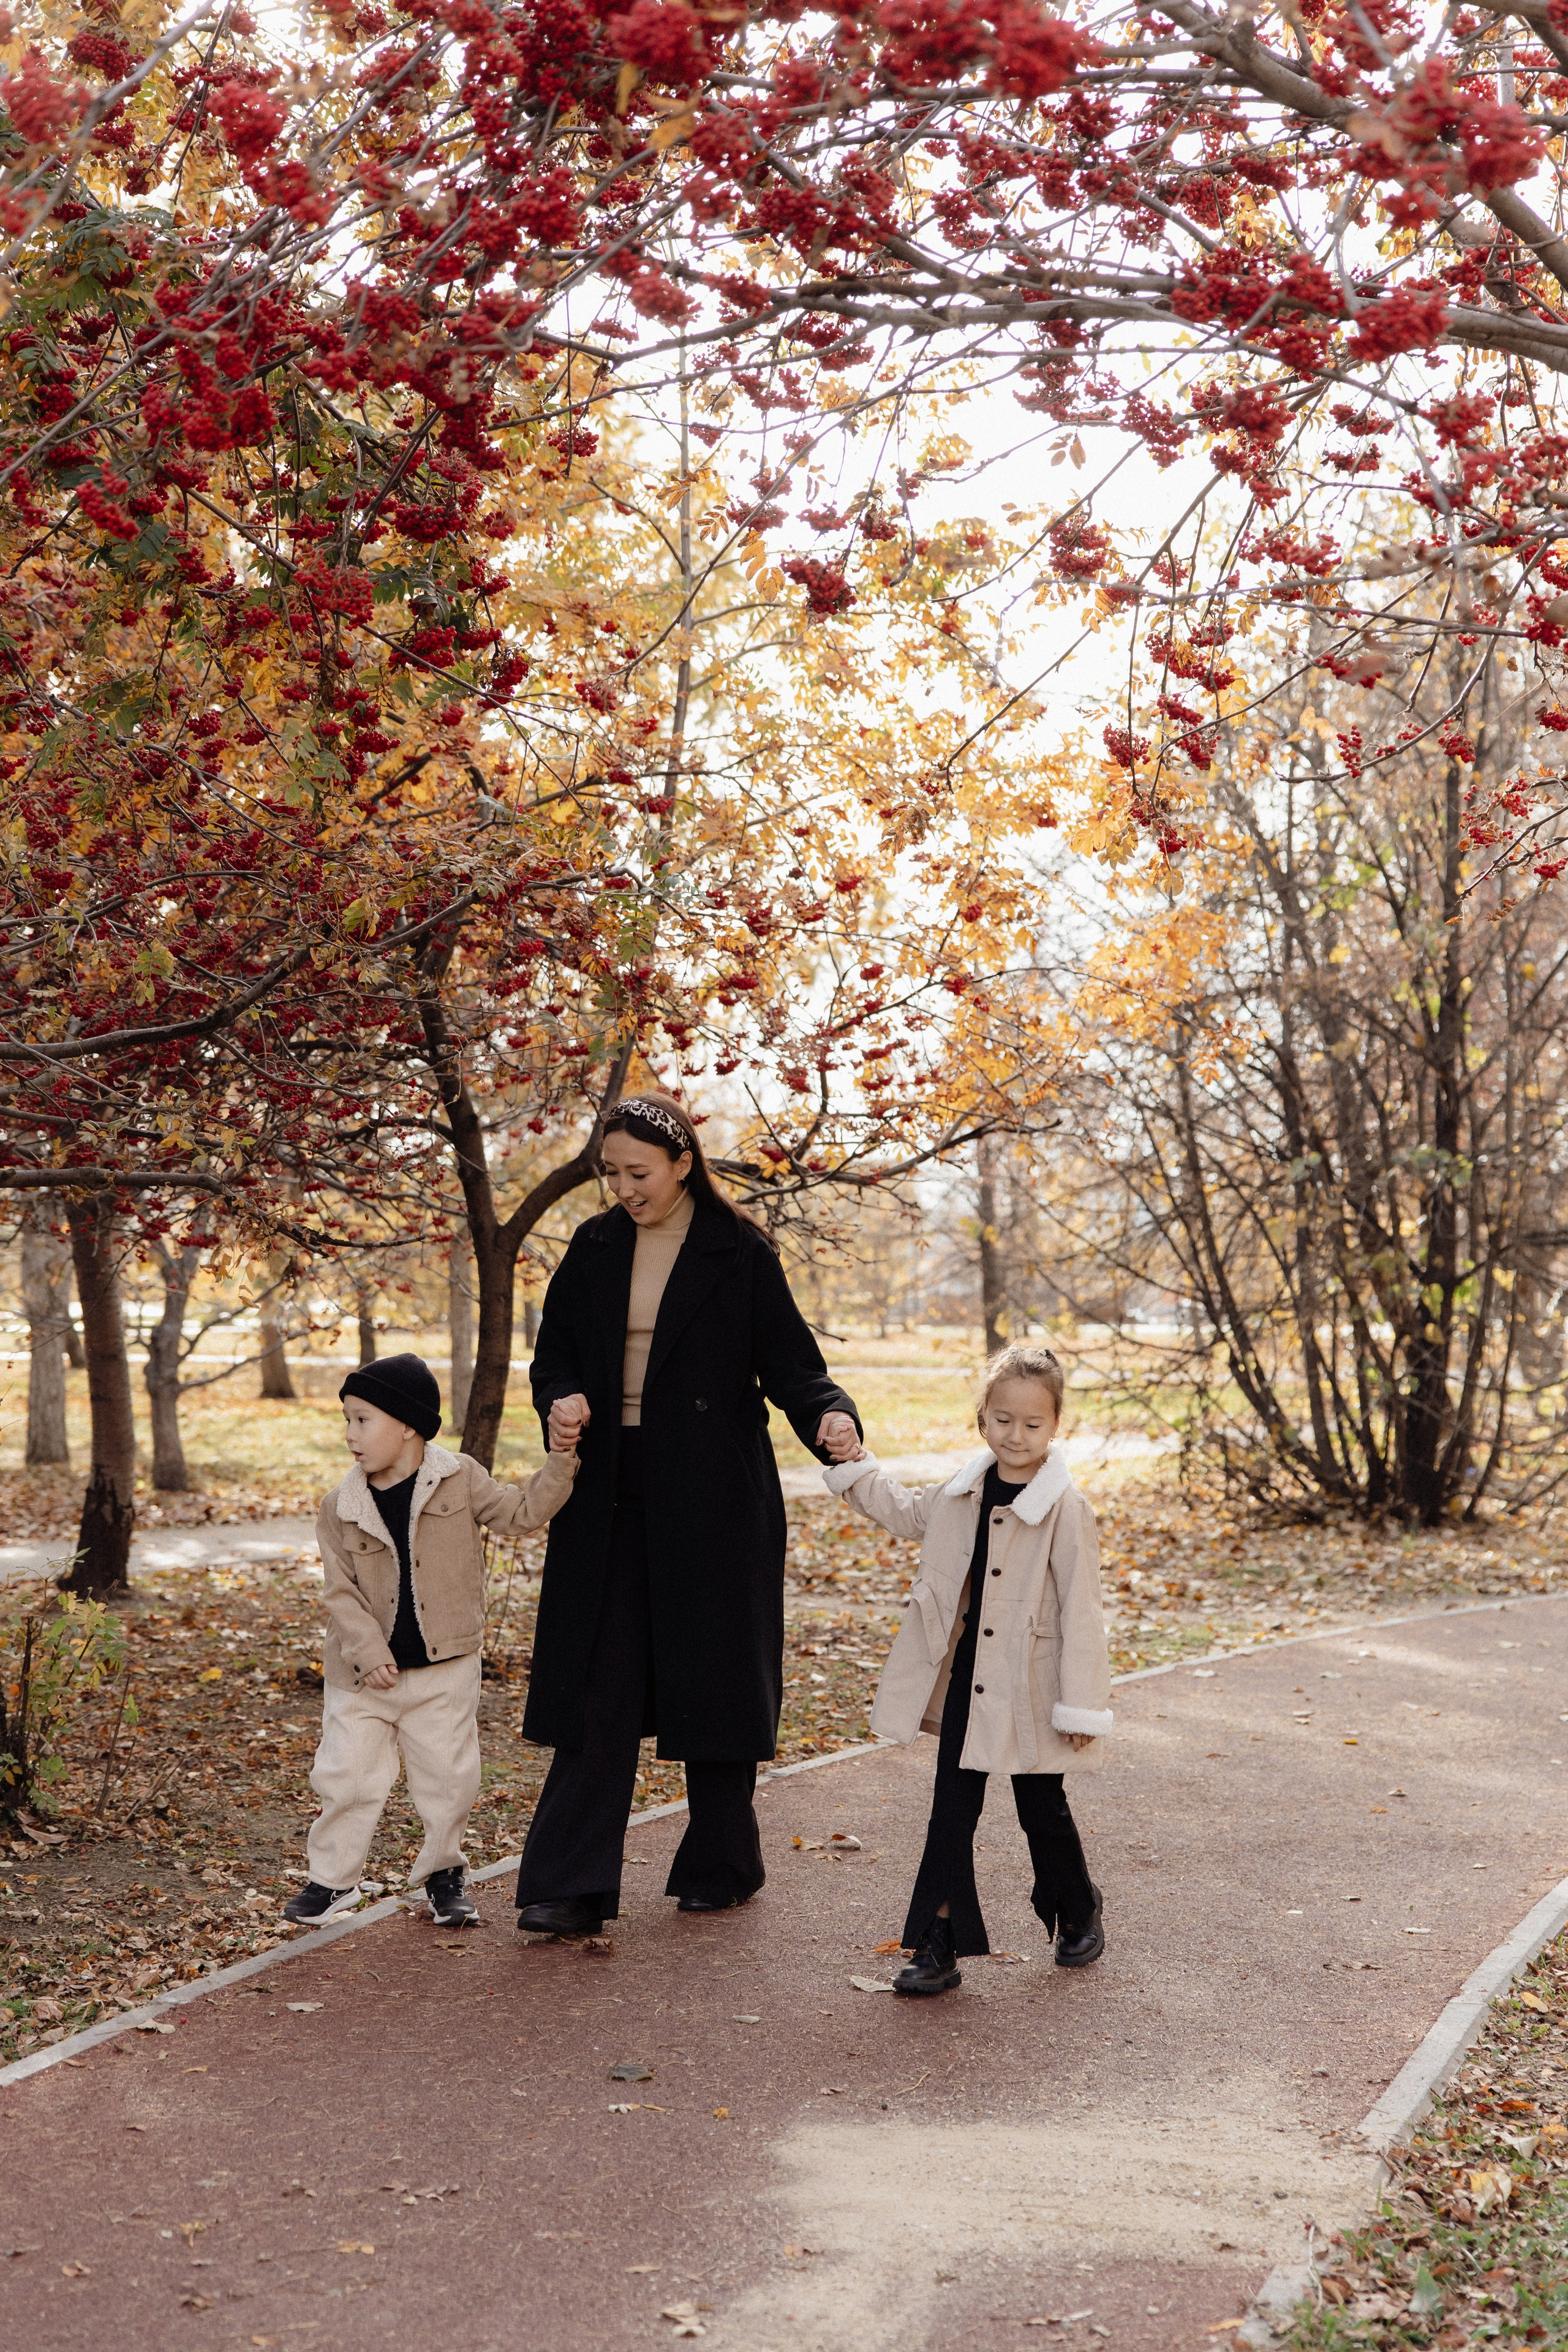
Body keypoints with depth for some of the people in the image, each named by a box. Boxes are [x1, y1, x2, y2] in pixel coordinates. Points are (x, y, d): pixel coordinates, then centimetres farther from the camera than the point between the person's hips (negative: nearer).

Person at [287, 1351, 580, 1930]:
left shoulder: (459, 1480, -5)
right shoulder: (343, 1507, -5)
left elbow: (520, 1511, -5)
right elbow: (341, 1590, -4)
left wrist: (559, 1464, -17)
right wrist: (367, 1651, -13)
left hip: (445, 1670, -1)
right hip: (365, 1673, 1)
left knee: (448, 1777, 6)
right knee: (345, 1775, 4)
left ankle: (442, 1873, 26)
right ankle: (331, 1878, 21)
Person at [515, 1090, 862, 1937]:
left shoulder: (739, 1254, -4)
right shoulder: (594, 1249, 7)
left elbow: (790, 1361, -6)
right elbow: (554, 1354, 11)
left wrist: (829, 1415, -26)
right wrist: (562, 1401, -11)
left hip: (711, 1501, -3)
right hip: (612, 1496, 3)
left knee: (712, 1677, 5)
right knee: (599, 1686, -1)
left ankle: (721, 1866, 23)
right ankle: (571, 1887, -2)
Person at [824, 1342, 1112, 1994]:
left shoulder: (1064, 1509, -17)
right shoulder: (964, 1493, 1)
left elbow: (1079, 1611, -15)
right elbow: (906, 1513, 23)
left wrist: (1079, 1705, -14)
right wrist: (855, 1469, 14)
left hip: (1029, 1689, -5)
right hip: (965, 1680, 5)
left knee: (1042, 1811, 12)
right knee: (951, 1811, 5)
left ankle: (1078, 1915, 37)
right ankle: (939, 1946, 11)